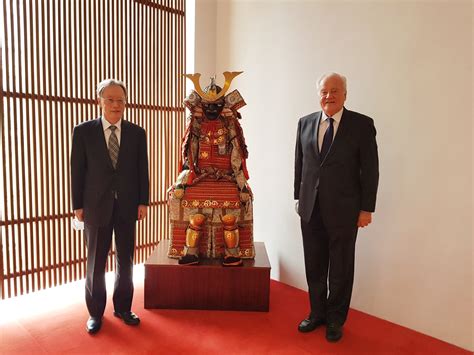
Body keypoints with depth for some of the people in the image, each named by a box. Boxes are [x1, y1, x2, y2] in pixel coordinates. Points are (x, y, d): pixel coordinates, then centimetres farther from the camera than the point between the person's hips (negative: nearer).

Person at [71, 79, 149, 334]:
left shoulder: (137, 133, 3)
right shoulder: (83, 131, -1)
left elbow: (142, 170, 4)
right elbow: (77, 171, -1)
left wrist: (143, 202, -1)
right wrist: (78, 205, -3)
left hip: (127, 206, 2)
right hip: (96, 206, -1)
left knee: (125, 260, 11)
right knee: (96, 261, 9)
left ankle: (123, 307, 29)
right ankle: (95, 312, 27)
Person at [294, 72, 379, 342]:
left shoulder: (362, 124, -5)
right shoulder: (305, 123, 6)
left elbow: (370, 170, -5)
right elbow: (300, 164, 10)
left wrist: (366, 208, -7)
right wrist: (299, 197, 10)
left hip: (344, 209, -3)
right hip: (311, 208, 3)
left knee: (341, 268, 10)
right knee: (314, 266, 13)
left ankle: (336, 320, 29)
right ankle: (317, 313, 32)